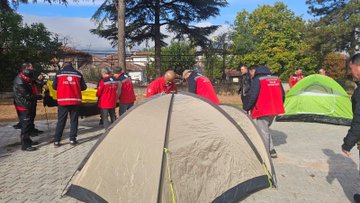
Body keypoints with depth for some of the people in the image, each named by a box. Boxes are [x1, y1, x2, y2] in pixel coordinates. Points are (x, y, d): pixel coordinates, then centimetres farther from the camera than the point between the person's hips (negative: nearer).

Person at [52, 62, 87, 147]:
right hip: (75, 101, 0)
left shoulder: (59, 73, 5)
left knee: (61, 121, 6)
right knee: (74, 120, 8)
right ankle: (72, 139, 8)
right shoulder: (78, 73, 5)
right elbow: (84, 87, 6)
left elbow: (54, 86, 5)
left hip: (62, 100, 0)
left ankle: (56, 140, 7)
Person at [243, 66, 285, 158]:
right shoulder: (277, 79, 11)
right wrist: (278, 106, 28)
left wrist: (246, 109, -7)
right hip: (274, 110, 8)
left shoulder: (257, 80, -10)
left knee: (263, 131, 2)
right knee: (266, 129, 22)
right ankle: (271, 150, 21)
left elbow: (252, 96, -17)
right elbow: (282, 95, 16)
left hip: (262, 111, -7)